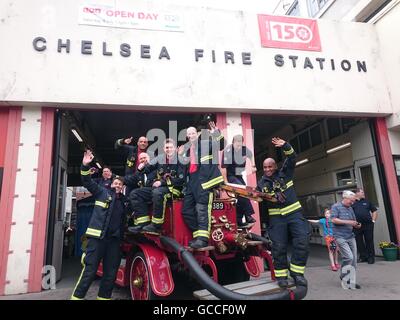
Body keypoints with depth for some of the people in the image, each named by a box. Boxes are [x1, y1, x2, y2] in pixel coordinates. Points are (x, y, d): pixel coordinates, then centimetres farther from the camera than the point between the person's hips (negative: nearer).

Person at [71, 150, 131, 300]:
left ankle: (104, 296, 23)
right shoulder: (103, 192, 8)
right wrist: (85, 166, -13)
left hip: (114, 239, 5)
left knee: (111, 273, 9)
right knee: (90, 270, -5)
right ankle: (77, 296, 8)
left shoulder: (125, 201, 17)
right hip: (97, 236, -4)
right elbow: (87, 181, -1)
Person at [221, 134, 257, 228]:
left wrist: (253, 166, 10)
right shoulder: (228, 150, -22)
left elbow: (251, 155, 19)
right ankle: (248, 216, -19)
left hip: (239, 176, 7)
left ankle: (239, 221, 15)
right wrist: (225, 181, -23)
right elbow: (223, 167, -22)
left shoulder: (244, 149, -6)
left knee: (241, 196, 5)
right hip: (230, 176, -6)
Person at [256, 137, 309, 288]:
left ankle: (297, 272, 1)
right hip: (276, 217, 1)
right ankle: (281, 275, 10)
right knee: (279, 247, -2)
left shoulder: (285, 173, 5)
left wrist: (285, 146, -23)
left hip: (294, 213, 0)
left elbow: (292, 158, -7)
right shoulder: (261, 182, 10)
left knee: (302, 242, -13)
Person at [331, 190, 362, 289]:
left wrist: (357, 225, 1)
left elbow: (353, 222, 23)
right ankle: (343, 277, 8)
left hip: (350, 236, 7)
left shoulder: (350, 208, 17)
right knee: (348, 257, -15)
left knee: (354, 259, 5)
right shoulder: (336, 207, -3)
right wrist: (348, 222, -17)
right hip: (340, 237, -7)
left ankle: (351, 282, 16)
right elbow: (334, 220, -13)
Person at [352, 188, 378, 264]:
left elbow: (374, 211, 17)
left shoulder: (367, 202, 13)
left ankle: (371, 257, 13)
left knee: (369, 241, 3)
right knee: (359, 242, 4)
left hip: (368, 224, 1)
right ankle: (363, 256, 16)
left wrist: (373, 220, 7)